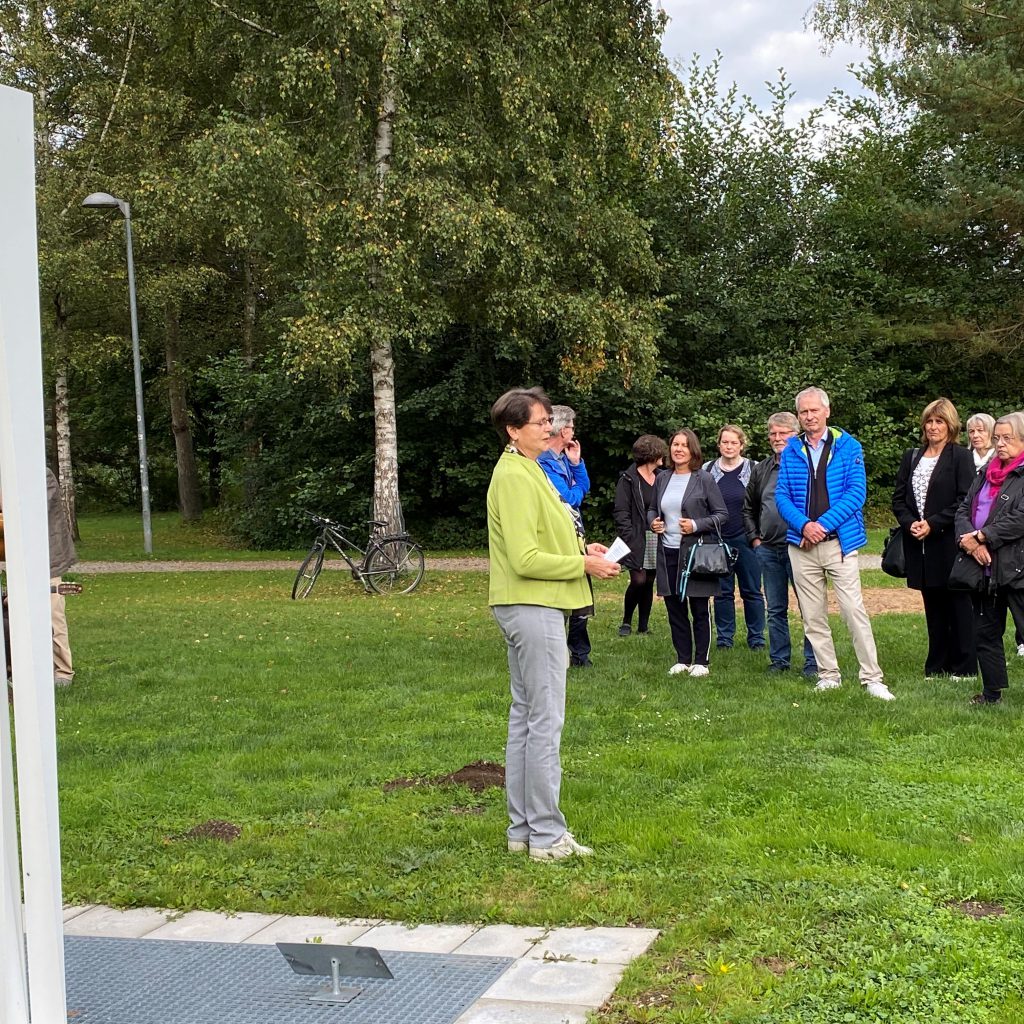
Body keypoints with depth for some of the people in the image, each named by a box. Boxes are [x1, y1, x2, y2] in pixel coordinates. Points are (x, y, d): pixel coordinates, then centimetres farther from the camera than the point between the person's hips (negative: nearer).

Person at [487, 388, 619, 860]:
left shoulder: (526, 471, 17)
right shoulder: (515, 477, -16)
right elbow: (526, 559, -22)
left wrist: (580, 548, 8)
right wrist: (583, 564, -14)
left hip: (530, 608, 11)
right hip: (533, 608, -11)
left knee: (525, 716, 13)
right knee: (545, 720, -7)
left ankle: (522, 829, 21)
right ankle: (547, 836, -1)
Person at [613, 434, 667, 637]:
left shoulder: (662, 478, 11)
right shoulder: (628, 479, -4)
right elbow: (620, 513, -7)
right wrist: (629, 538, -14)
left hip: (657, 539, 5)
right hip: (638, 540, -5)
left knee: (649, 583, 7)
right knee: (638, 580, -13)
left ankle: (643, 627, 14)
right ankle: (626, 622, 6)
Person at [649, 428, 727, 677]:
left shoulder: (703, 479, -5)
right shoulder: (662, 479, 9)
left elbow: (721, 514, -4)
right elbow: (652, 509, 23)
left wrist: (696, 525, -17)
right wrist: (652, 521, 1)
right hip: (668, 553, 5)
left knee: (700, 610, 2)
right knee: (675, 609, 10)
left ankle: (702, 661, 11)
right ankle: (682, 659, 22)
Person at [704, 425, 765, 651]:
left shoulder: (753, 469, 0)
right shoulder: (708, 470, 6)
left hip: (745, 539, -2)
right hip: (717, 540, 2)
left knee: (751, 590, 2)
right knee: (722, 591, 7)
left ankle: (756, 638, 11)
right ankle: (724, 637, 15)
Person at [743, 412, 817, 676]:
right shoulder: (761, 470, 12)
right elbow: (748, 509, 23)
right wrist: (754, 538, 13)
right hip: (768, 550, 6)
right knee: (776, 610, 12)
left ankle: (812, 662, 6)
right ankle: (779, 660, 21)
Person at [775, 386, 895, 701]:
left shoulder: (848, 447, 0)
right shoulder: (790, 451, 8)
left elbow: (856, 492, -6)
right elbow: (782, 496, 5)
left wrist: (824, 524, -14)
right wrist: (804, 525, -12)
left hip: (840, 542, -3)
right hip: (802, 545, 3)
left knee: (854, 610, -9)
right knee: (812, 616, 7)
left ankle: (872, 678, -4)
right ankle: (828, 675, 18)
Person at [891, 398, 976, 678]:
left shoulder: (960, 456, -3)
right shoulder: (911, 457, 13)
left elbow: (965, 501, -10)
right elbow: (898, 497, 11)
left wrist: (933, 524, -15)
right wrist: (910, 523, -7)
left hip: (950, 543, -5)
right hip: (919, 544, 5)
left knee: (958, 605, 0)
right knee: (933, 606, 11)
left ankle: (963, 667, 8)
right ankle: (937, 666, 17)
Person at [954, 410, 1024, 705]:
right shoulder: (986, 473, 15)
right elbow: (963, 509, 10)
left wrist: (981, 536, -14)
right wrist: (968, 540, -10)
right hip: (984, 567, 8)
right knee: (985, 632, 15)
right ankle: (992, 692, 27)